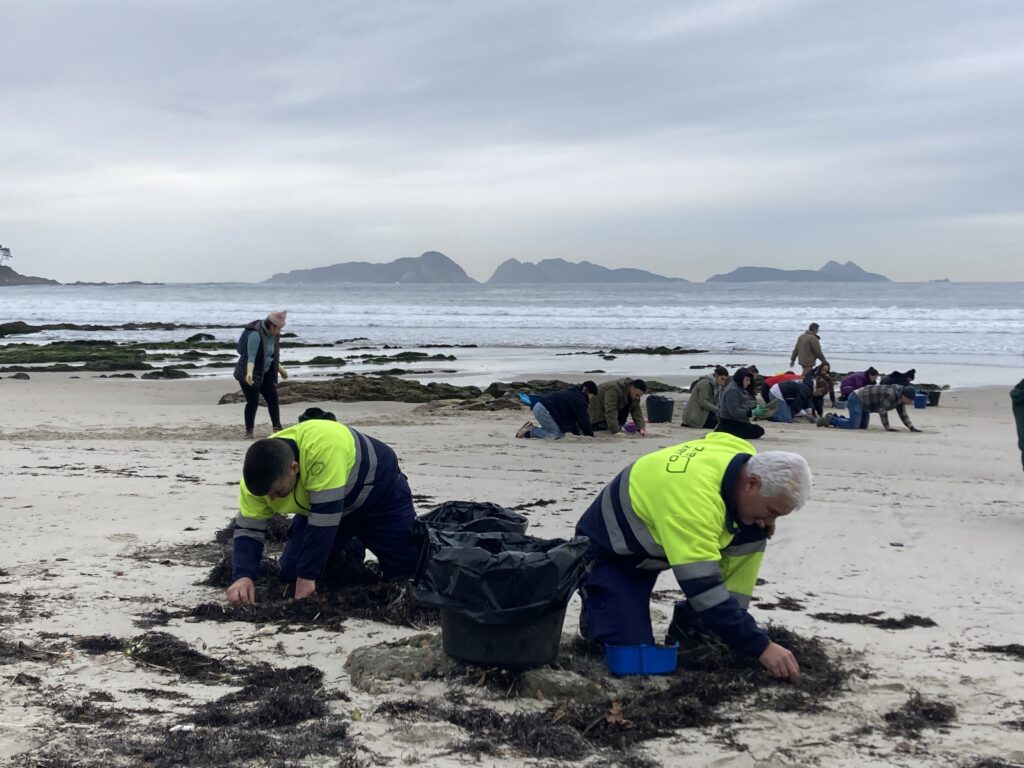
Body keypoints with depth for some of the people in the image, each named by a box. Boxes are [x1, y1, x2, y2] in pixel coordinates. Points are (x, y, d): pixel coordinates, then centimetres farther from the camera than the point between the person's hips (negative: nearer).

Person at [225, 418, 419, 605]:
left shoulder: (324, 447, -45)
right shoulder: (258, 476, -25)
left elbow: (324, 517, -42)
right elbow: (248, 529, -18)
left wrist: (307, 575, -37)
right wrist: (243, 576, -36)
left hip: (379, 492, -5)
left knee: (404, 570, -8)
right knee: (291, 573, -3)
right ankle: (346, 550, 24)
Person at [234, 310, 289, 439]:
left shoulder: (274, 335, 2)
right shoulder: (255, 335, -25)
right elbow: (251, 357, -32)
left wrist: (279, 369, 24)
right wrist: (249, 373, -45)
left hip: (265, 373, 8)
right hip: (249, 374, -8)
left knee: (273, 398, 3)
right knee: (253, 401, -7)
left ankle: (277, 428, 13)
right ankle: (249, 431, 5)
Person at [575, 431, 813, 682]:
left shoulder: (743, 455, -16)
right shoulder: (693, 496, -42)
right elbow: (705, 587, -43)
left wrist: (763, 520, -9)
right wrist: (761, 647, -42)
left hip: (653, 544, 8)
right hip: (608, 549, -8)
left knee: (751, 535, -10)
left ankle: (691, 622, 1)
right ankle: (594, 598, 8)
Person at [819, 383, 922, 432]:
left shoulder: (900, 398, 1)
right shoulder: (890, 394, -29)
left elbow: (903, 415, 6)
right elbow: (882, 411, -28)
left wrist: (911, 427, -4)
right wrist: (887, 427, -22)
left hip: (863, 402, 10)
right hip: (856, 398, -10)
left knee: (863, 426, 14)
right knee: (853, 426, -20)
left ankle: (836, 418, 23)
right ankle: (830, 419, -1)